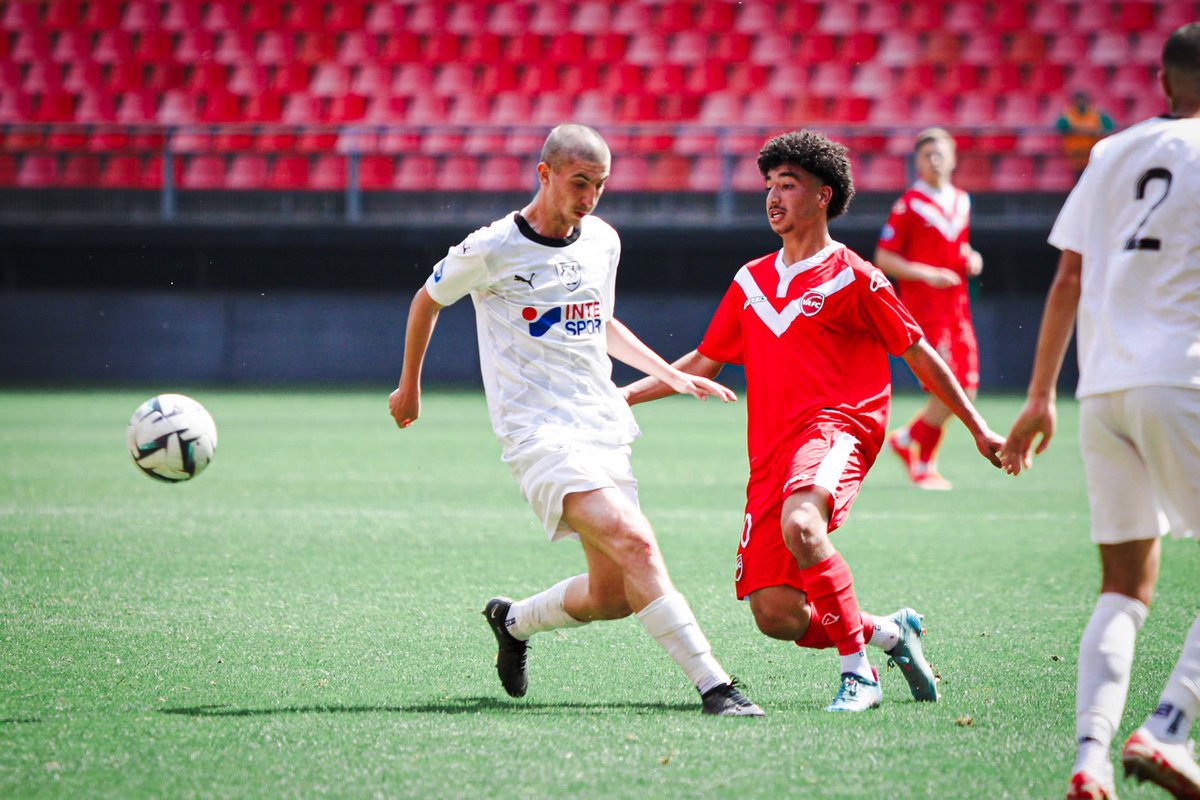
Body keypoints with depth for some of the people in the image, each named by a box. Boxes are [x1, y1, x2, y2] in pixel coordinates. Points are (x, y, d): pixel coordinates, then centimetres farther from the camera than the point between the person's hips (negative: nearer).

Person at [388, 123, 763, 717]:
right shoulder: (491, 250, -7)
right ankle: (713, 687, -30)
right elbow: (427, 301, 11)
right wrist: (409, 387, 21)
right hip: (539, 432, -7)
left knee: (613, 595, 4)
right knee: (635, 542, -26)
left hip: (604, 427, 7)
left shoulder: (603, 241, 10)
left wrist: (672, 375, 19)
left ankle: (513, 621, 33)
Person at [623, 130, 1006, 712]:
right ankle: (887, 632, 19)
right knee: (774, 615, -7)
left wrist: (979, 429, 7)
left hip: (837, 428, -6)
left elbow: (919, 354, 7)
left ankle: (858, 672, -26)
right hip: (771, 448, 6)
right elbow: (703, 364, 27)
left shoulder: (854, 278, 2)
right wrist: (624, 395, 20)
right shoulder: (751, 281, 18)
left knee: (800, 524, -39)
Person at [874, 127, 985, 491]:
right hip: (923, 307, -7)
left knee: (966, 388, 2)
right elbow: (884, 259, -9)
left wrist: (970, 259, 4)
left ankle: (907, 439, 21)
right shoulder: (909, 205, -7)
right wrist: (928, 274, -19)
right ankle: (924, 465, 7)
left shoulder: (961, 202, 13)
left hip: (956, 307, 7)